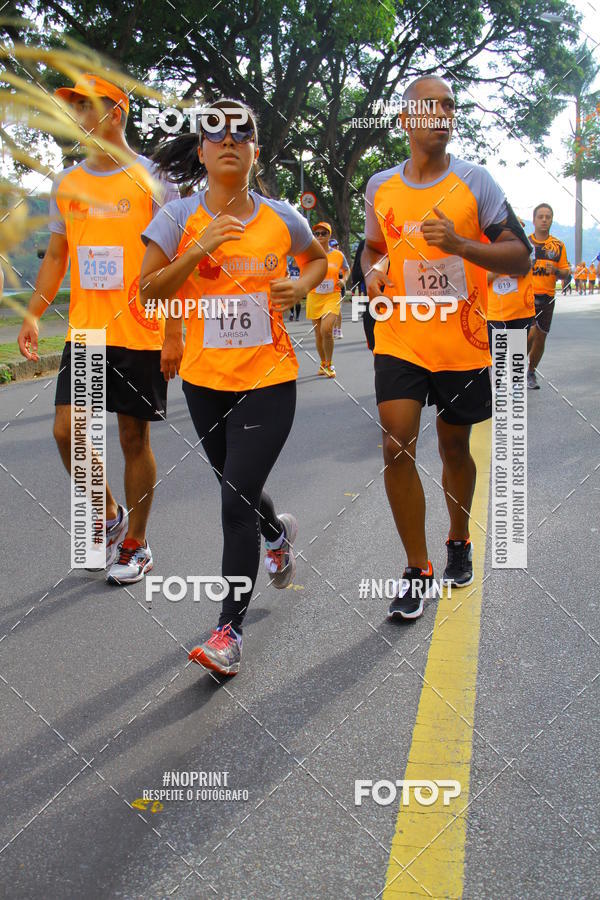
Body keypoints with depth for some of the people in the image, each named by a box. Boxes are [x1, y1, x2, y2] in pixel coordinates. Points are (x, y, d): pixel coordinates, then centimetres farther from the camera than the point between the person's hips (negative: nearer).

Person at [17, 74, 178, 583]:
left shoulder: (151, 178, -3)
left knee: (134, 438, 3)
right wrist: (34, 314, 6)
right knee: (67, 430, -3)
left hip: (140, 334, -4)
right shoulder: (67, 183, 12)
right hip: (84, 332, 5)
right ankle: (110, 515, 21)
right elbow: (56, 256, 18)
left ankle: (136, 543, 19)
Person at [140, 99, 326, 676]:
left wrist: (301, 285, -2)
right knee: (237, 490, 20)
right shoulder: (180, 217, -2)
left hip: (269, 378, -2)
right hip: (204, 378, 2)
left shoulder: (280, 217, 0)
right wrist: (201, 248, -20)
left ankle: (230, 629, -1)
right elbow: (147, 291, -8)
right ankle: (278, 534, 55)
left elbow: (319, 259, 19)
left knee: (237, 501, -10)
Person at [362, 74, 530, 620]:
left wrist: (460, 243, -22)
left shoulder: (475, 181, -3)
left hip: (463, 343, -1)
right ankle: (417, 570, 1)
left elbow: (520, 257, -6)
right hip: (400, 340, 1)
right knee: (398, 446, -12)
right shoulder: (381, 187, 6)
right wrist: (374, 272, 0)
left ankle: (459, 540, 39)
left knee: (454, 447, 12)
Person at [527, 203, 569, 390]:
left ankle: (531, 373, 27)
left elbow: (565, 272, 8)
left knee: (540, 338, 9)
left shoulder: (558, 245, 7)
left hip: (547, 297, 3)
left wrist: (556, 271, -12)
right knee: (530, 334, -19)